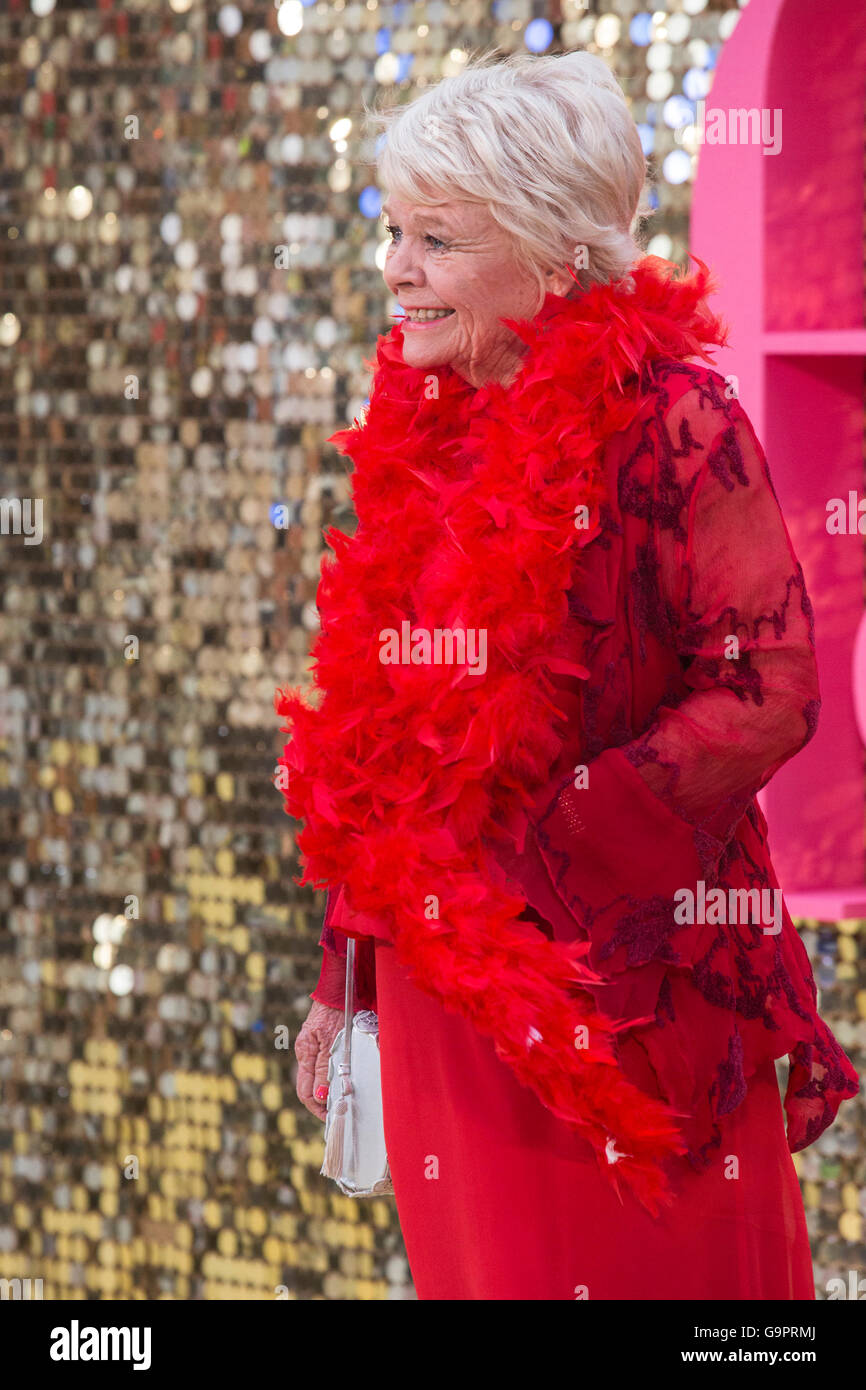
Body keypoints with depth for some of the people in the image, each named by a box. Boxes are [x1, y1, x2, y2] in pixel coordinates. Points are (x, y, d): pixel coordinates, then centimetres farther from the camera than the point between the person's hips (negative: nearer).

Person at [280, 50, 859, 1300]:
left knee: (644, 1270, 1)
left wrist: (543, 860, -18)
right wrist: (345, 977, 14)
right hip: (444, 984, 6)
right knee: (485, 1267, 12)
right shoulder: (422, 428, 9)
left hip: (624, 983, -6)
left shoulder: (670, 419, -11)